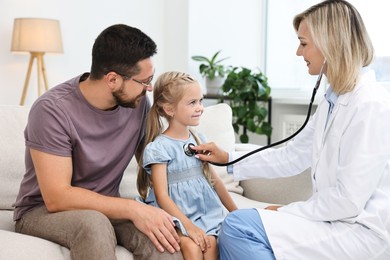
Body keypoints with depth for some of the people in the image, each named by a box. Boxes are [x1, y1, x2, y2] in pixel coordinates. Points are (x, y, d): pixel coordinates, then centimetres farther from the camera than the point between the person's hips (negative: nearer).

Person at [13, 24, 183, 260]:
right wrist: (133, 208, -32)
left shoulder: (138, 102, -7)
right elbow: (57, 198, -25)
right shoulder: (53, 110, -23)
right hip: (43, 211, -3)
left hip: (105, 207, 3)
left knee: (163, 238, -28)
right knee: (94, 223, -37)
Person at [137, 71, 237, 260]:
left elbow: (214, 179, 17)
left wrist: (236, 212, 16)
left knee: (210, 243, -22)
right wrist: (189, 226, -21)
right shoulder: (158, 148, -10)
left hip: (204, 211, 5)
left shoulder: (198, 139, 9)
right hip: (174, 216, -5)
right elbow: (162, 196, -14)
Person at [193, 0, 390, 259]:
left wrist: (287, 211, -10)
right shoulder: (334, 99, 10)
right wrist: (227, 159, 14)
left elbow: (349, 200, -23)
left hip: (362, 230, -9)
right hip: (339, 220, 9)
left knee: (237, 226, -18)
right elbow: (293, 155, 15)